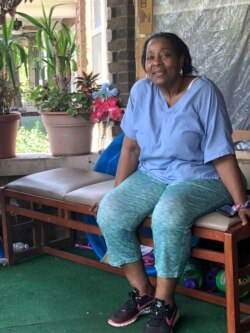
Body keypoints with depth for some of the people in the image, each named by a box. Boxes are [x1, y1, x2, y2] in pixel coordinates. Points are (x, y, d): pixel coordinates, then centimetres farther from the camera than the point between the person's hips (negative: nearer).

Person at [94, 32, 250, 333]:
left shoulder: (203, 92, -15)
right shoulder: (141, 90, -2)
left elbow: (222, 156, -15)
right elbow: (130, 148, 3)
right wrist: (117, 194, 1)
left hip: (199, 178, -5)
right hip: (152, 175, 5)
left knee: (168, 216, -35)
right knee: (109, 213, -19)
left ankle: (164, 305, -16)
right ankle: (142, 293, -2)